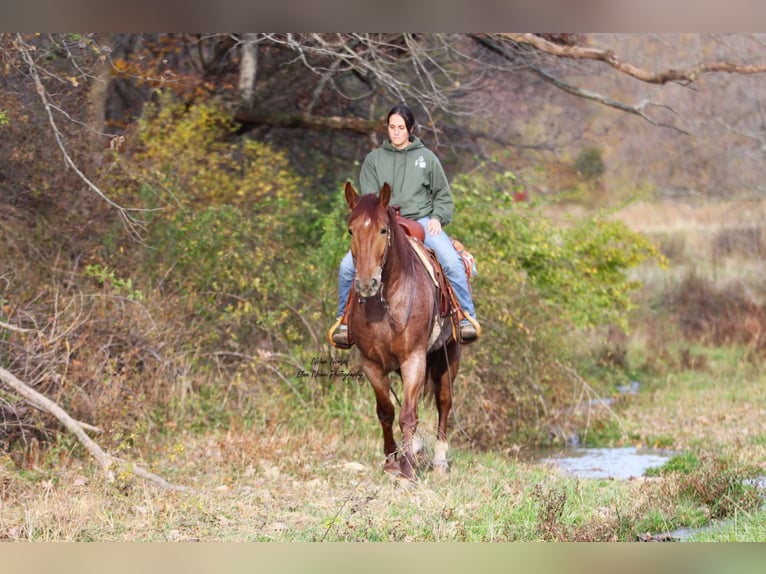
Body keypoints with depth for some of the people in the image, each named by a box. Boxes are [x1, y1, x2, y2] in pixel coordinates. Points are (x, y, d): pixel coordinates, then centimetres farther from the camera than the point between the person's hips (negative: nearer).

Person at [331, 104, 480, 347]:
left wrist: (438, 217, -4)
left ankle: (466, 320, -18)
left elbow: (443, 196, 14)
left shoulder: (426, 157, 10)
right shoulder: (374, 159, 10)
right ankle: (345, 322, 0)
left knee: (452, 262, -27)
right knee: (348, 266, -17)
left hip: (422, 221, -1)